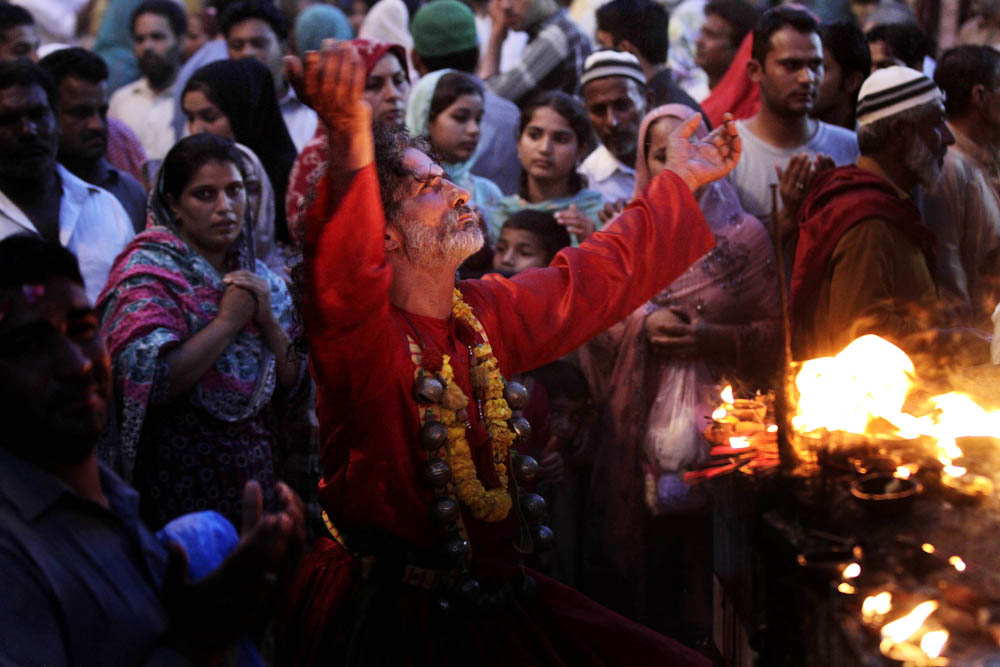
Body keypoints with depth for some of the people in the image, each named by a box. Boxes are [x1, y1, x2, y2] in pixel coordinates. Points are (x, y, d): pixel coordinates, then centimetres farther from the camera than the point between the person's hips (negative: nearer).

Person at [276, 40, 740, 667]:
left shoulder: (486, 312, 8)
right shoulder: (365, 333, -16)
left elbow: (594, 281, 23)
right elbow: (343, 272, -39)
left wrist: (679, 183, 32)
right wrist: (351, 140, -55)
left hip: (495, 600, 7)